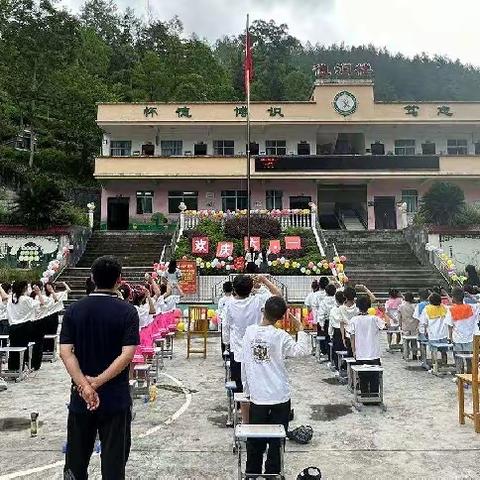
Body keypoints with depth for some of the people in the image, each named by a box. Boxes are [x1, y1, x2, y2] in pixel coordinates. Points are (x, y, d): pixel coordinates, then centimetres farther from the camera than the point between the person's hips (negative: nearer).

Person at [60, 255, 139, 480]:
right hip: (115, 398, -2)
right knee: (114, 461, 10)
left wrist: (84, 385, -16)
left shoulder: (74, 310, -1)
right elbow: (127, 354, -18)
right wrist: (98, 382, -16)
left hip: (80, 397, 3)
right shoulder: (127, 311, -10)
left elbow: (65, 352, -10)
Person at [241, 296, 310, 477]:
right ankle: (272, 473, 20)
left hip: (257, 396, 2)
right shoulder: (280, 336, -14)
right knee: (276, 442, 12)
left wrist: (247, 389, 13)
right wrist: (300, 330, -2)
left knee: (255, 442, 16)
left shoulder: (249, 331, -3)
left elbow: (244, 363, 2)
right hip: (280, 397, -2)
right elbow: (302, 350, -15)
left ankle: (252, 473, 26)